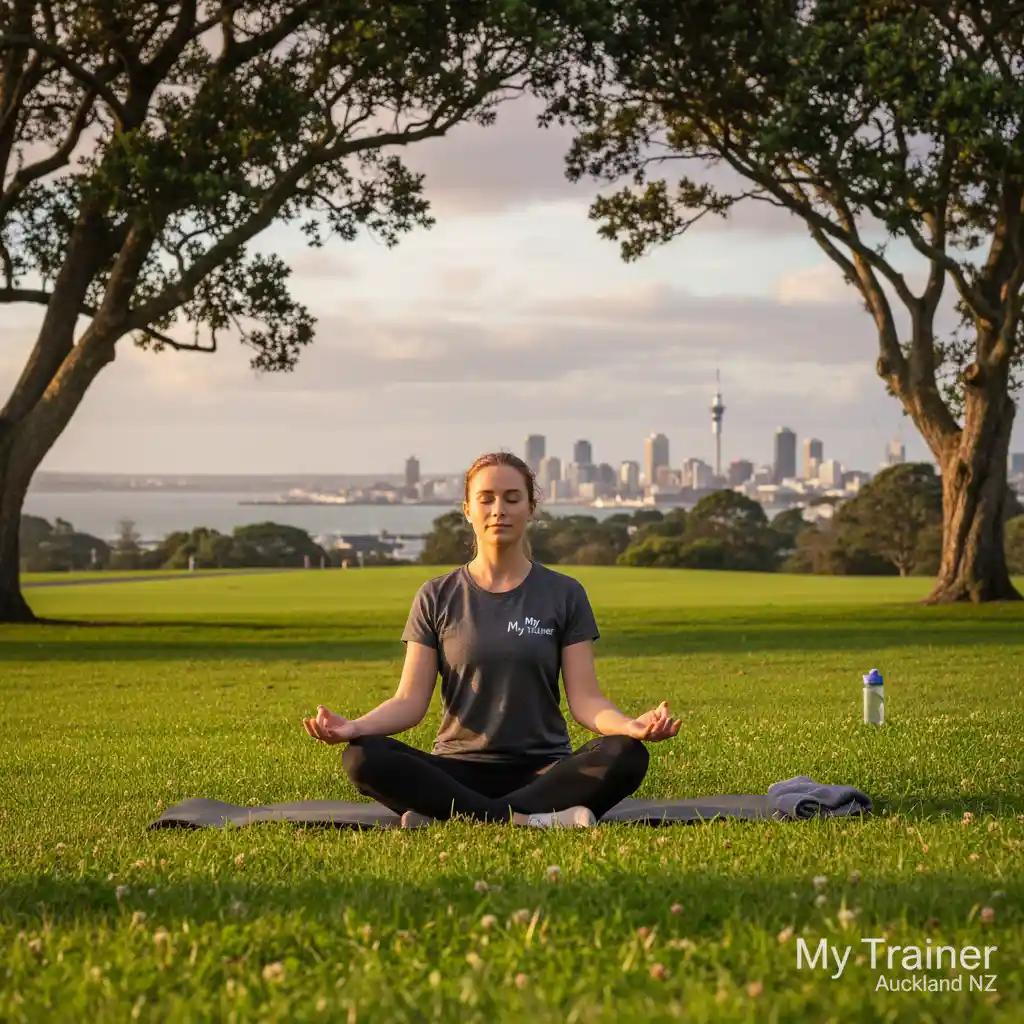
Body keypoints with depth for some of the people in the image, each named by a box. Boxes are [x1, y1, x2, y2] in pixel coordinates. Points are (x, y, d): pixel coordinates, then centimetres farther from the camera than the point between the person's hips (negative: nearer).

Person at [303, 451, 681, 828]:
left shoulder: (564, 595, 7)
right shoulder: (437, 597, 8)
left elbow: (585, 699, -1)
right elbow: (411, 700, 2)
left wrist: (633, 726, -23)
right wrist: (355, 727, -19)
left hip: (543, 770, 0)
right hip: (459, 770, 0)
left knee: (626, 755, -32)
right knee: (363, 758, -29)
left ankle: (445, 815, -32)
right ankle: (528, 820, -32)